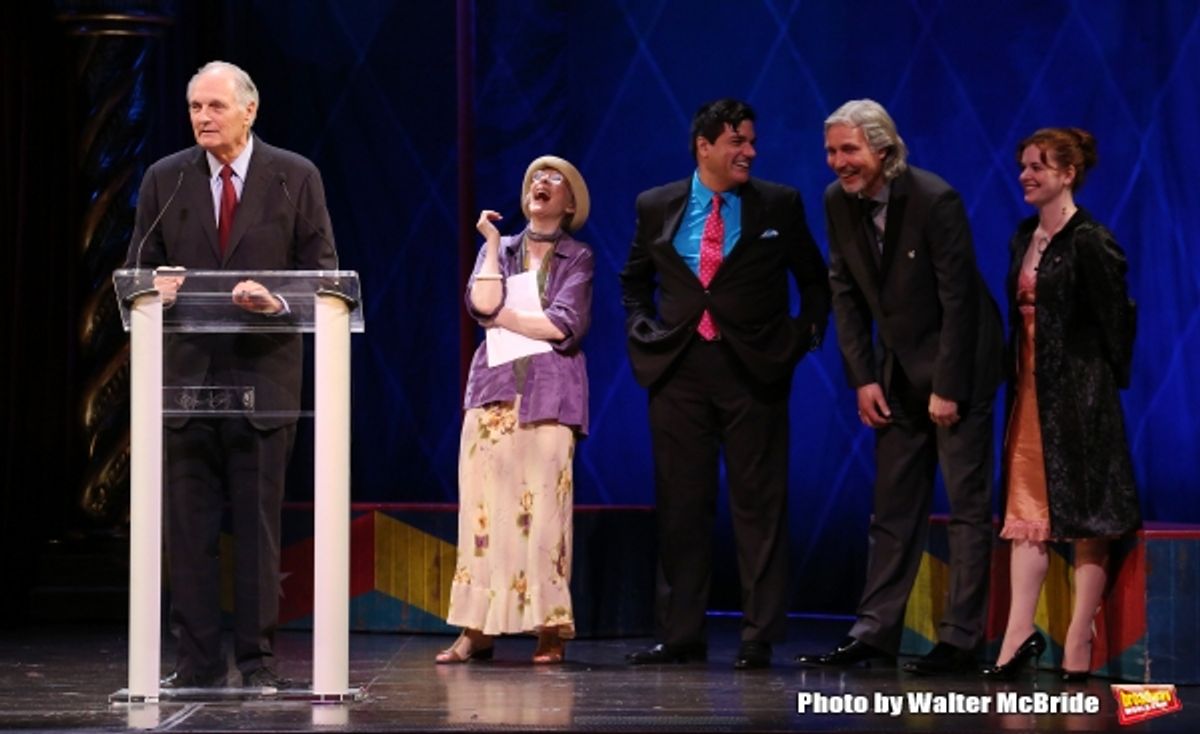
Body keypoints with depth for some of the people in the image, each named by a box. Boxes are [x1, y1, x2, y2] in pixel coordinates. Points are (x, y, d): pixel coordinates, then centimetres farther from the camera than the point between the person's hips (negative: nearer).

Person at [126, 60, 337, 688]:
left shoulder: (295, 178, 3)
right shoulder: (164, 180, 8)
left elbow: (322, 271, 2)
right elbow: (138, 268, 11)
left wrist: (278, 301, -18)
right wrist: (154, 288, -13)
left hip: (263, 371, -2)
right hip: (186, 371, 2)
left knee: (259, 521, 1)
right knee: (189, 524, 2)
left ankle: (258, 659, 7)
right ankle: (196, 661, 7)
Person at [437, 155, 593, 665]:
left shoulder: (578, 259, 9)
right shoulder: (498, 249, 17)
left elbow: (565, 326, -5)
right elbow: (482, 303, -2)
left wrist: (503, 315, -1)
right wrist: (493, 242, 1)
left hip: (549, 396, -2)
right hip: (494, 389, 2)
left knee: (544, 508, -10)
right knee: (483, 506, -6)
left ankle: (550, 630, -7)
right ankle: (476, 630, -5)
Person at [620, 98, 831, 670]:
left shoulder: (780, 206, 3)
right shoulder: (656, 207, 7)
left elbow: (814, 279, 13)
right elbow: (635, 279, 21)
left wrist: (805, 333, 2)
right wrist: (642, 331, 7)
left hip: (754, 370, -2)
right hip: (679, 369, 2)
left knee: (759, 505, -1)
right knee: (681, 505, 5)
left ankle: (760, 638, 3)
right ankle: (681, 634, 11)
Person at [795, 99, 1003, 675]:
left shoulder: (935, 200, -21)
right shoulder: (837, 202, -2)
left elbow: (958, 298, -19)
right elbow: (846, 294, 4)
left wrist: (947, 388, -18)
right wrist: (863, 379, -2)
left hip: (957, 365, -6)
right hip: (898, 370, 6)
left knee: (967, 503, -3)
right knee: (893, 507, 7)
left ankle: (960, 639, -2)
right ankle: (875, 631, 9)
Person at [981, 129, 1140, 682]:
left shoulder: (1090, 242, -12)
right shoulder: (1025, 238, 12)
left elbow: (1116, 319, -11)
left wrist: (1108, 382, -5)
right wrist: (1017, 375, 8)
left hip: (1079, 391, -8)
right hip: (1032, 386, 8)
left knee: (1084, 517, -1)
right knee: (1027, 510, 5)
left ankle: (1078, 645, 2)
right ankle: (1020, 634, 6)